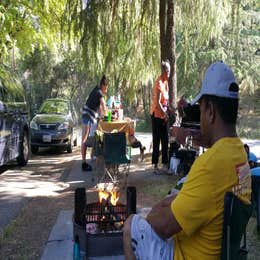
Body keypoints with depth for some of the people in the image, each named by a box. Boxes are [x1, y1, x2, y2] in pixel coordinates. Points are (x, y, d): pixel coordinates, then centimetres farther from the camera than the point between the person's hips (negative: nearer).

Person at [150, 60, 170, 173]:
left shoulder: (166, 81, 10)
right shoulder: (159, 83, -19)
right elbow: (157, 103, -23)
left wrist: (167, 113, 10)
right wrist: (165, 114, -20)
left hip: (163, 115, 9)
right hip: (157, 115, -8)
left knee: (165, 141, 10)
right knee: (156, 141, -2)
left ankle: (165, 164, 17)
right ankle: (155, 165, 5)